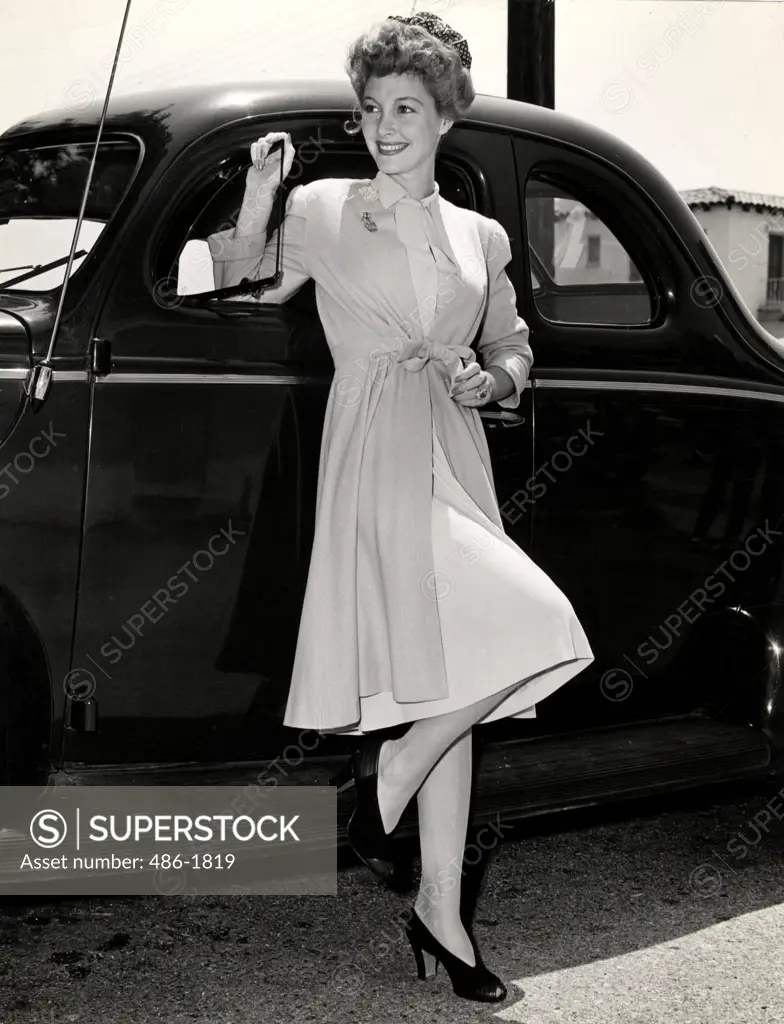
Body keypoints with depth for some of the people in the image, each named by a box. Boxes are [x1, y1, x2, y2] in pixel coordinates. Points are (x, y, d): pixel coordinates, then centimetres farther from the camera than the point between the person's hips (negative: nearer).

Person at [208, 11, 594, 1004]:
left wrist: (491, 380, 3)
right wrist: (254, 207, -6)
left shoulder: (480, 237, 16)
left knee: (451, 679, 4)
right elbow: (237, 297, 10)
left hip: (456, 459, 5)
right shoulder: (321, 210, 5)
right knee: (523, 633, -22)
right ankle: (385, 775, 0)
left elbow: (513, 348, 25)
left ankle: (440, 911, 13)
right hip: (376, 461, -5)